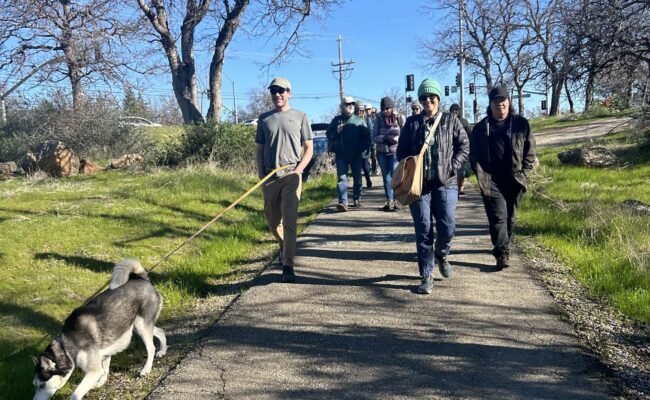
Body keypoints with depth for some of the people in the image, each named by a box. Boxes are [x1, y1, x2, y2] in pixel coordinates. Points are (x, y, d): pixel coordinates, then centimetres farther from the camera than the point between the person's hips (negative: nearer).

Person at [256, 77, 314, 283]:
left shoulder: (300, 117, 5)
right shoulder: (264, 118, 12)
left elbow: (309, 148, 5)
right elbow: (259, 149, 14)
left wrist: (298, 169, -10)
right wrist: (260, 172, 0)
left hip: (292, 175, -3)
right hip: (270, 176, 3)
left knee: (289, 221, -10)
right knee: (272, 220, 12)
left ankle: (288, 266, -7)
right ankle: (284, 247, 41)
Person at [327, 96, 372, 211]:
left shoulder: (359, 121, 7)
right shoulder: (337, 120, 7)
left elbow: (366, 136, 8)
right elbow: (329, 136, 9)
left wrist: (362, 149, -3)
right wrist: (336, 131, -10)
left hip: (356, 155, 1)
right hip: (341, 155, -1)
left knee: (357, 178, 9)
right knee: (342, 178, -9)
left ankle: (357, 199, 24)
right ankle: (342, 202, -15)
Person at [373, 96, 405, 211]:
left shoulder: (399, 117, -3)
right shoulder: (379, 119, 2)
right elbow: (374, 137, -3)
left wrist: (395, 139, -19)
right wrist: (385, 138, -19)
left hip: (395, 151, -3)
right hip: (382, 152, 3)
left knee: (394, 174, -12)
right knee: (386, 176, 6)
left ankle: (394, 200, -5)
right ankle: (389, 200, 13)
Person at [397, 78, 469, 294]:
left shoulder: (451, 120, 6)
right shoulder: (412, 122, 8)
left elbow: (464, 145, 5)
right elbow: (401, 151, 10)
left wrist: (452, 167, -7)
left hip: (445, 183, 0)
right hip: (419, 183, 0)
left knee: (447, 227, -3)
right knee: (423, 231, 1)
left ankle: (441, 255, 31)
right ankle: (426, 276, 10)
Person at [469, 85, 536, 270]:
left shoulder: (521, 124, 6)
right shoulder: (481, 127, 7)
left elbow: (530, 150, 6)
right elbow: (474, 154, 5)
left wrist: (524, 172, -3)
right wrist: (480, 174, -6)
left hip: (514, 180, 2)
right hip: (491, 180, -1)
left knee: (510, 217, 10)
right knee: (498, 216, -11)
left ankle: (502, 248, 27)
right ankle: (503, 254, -11)